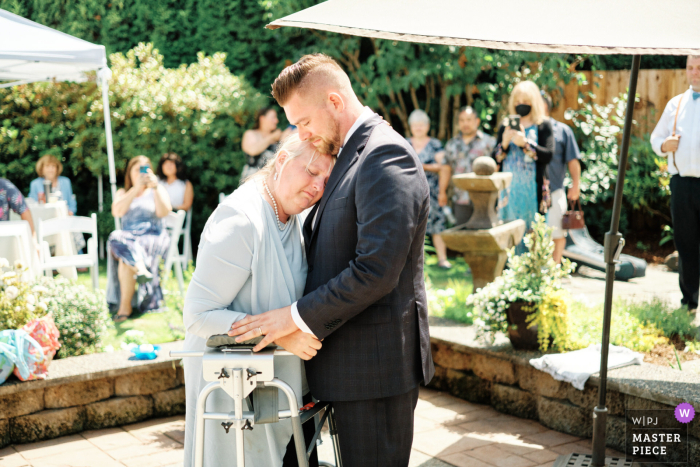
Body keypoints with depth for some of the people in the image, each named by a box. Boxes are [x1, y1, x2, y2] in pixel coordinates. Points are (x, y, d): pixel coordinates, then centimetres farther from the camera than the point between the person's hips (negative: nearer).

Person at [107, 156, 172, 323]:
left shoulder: (158, 190, 16)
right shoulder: (123, 192, 21)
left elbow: (163, 212, -3)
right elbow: (117, 212, -2)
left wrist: (155, 188, -11)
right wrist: (136, 188, -7)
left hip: (154, 238, -2)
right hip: (128, 237, 3)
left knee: (126, 257, -33)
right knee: (117, 239, -35)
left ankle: (125, 305, -35)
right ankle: (140, 268, -48)